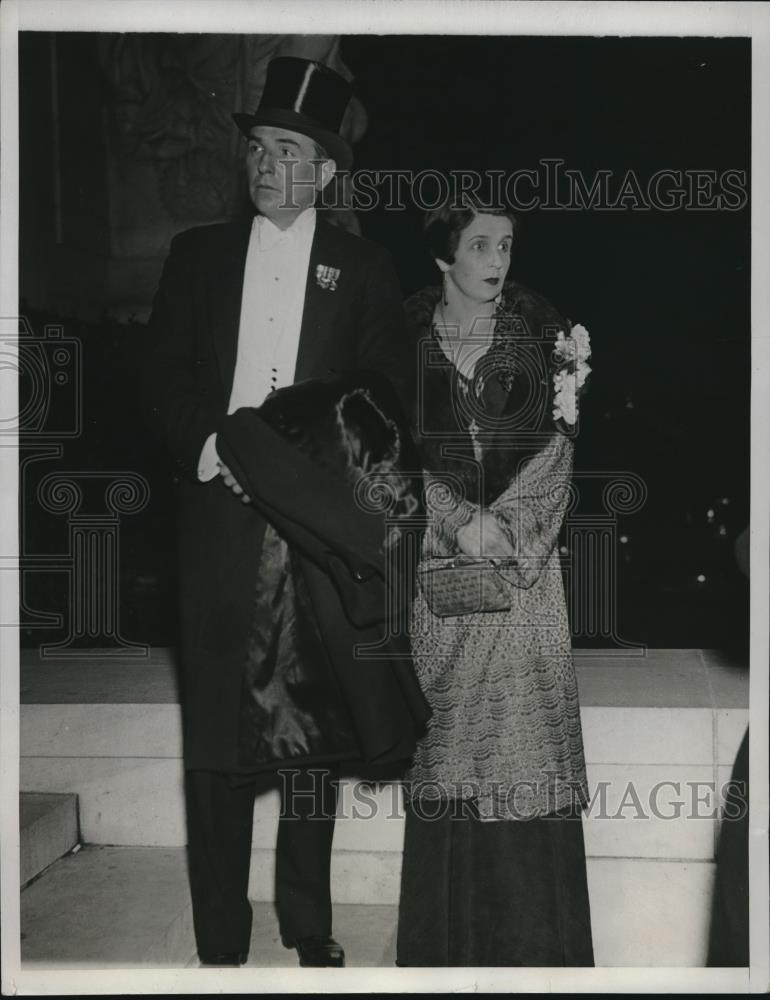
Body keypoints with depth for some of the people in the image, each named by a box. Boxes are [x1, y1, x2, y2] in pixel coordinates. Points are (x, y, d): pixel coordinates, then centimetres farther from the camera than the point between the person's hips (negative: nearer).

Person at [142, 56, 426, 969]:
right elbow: (162, 379, 9)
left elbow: (385, 395, 4)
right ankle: (220, 943, 11)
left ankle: (311, 931, 19)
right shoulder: (197, 254, 12)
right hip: (218, 512, 1)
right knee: (217, 733, 1)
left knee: (314, 724, 4)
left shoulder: (363, 269, 9)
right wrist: (207, 445, -9)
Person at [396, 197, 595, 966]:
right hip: (435, 553, 0)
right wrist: (460, 520, -13)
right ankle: (447, 932, 12)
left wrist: (504, 523, -13)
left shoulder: (540, 331, 5)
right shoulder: (406, 337, 3)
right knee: (446, 722, 1)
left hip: (524, 551, 1)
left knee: (527, 721, -1)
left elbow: (556, 444, 0)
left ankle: (533, 927, 10)